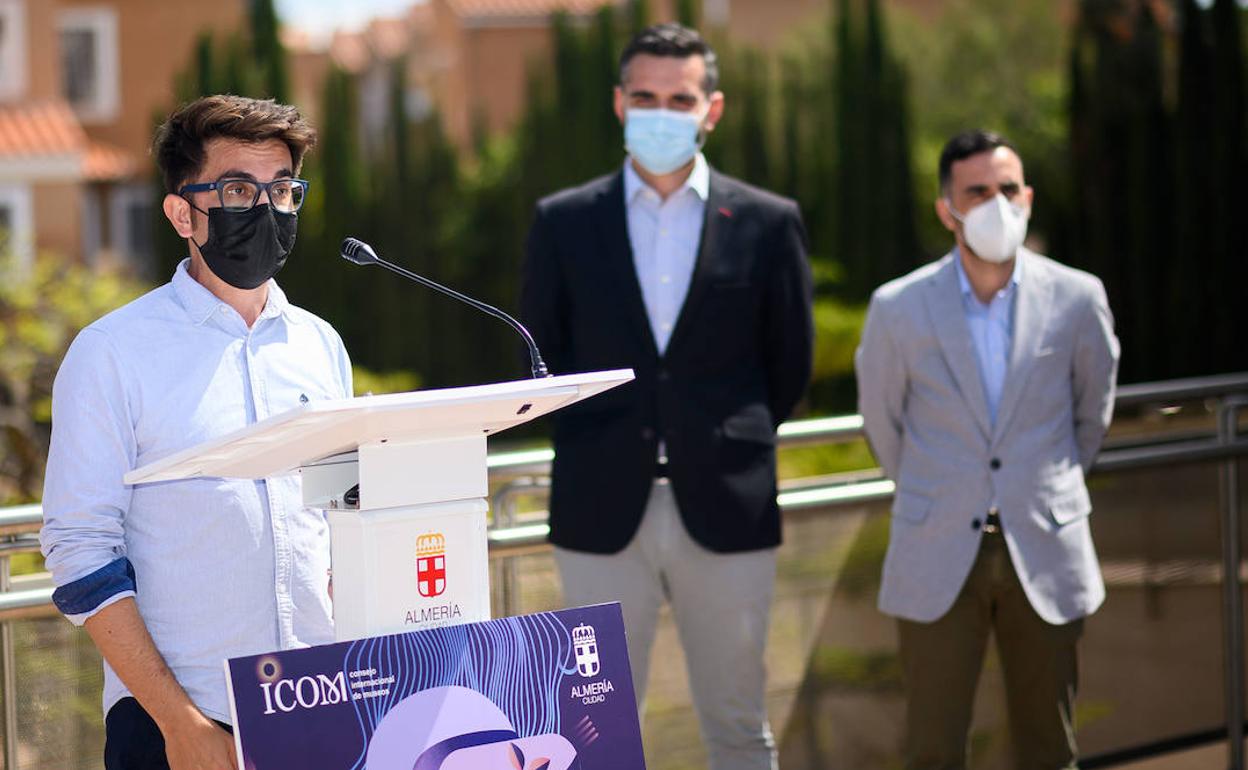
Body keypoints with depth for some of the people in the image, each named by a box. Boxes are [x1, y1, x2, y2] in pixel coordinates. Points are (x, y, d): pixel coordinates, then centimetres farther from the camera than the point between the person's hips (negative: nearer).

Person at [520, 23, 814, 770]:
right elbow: (542, 354, 11)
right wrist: (595, 445, 11)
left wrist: (733, 445, 11)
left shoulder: (768, 223, 2)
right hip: (603, 511, 0)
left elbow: (790, 364, 9)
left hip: (727, 509, 0)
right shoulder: (563, 221, 3)